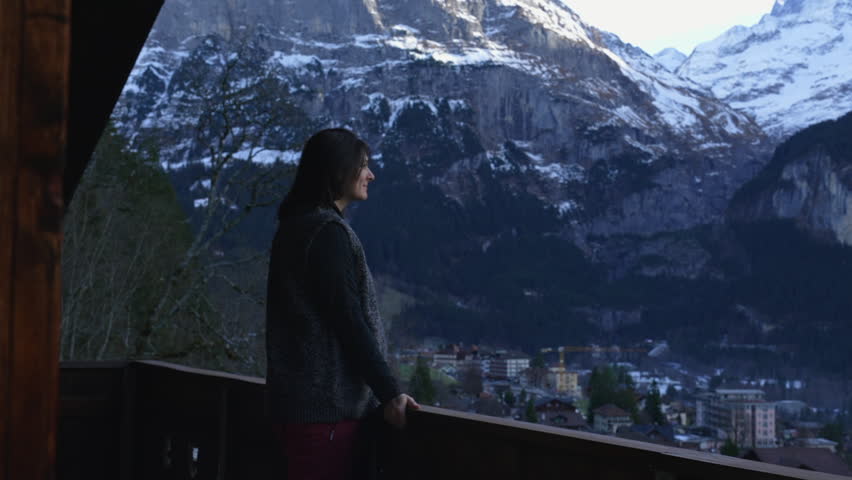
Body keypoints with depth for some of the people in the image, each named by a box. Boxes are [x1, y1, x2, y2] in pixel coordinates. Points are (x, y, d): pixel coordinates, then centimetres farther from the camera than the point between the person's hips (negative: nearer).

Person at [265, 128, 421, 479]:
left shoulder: (298, 226, 15)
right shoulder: (328, 232, -15)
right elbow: (348, 321, -19)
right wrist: (389, 392, -16)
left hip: (301, 397, 10)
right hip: (326, 406, -10)